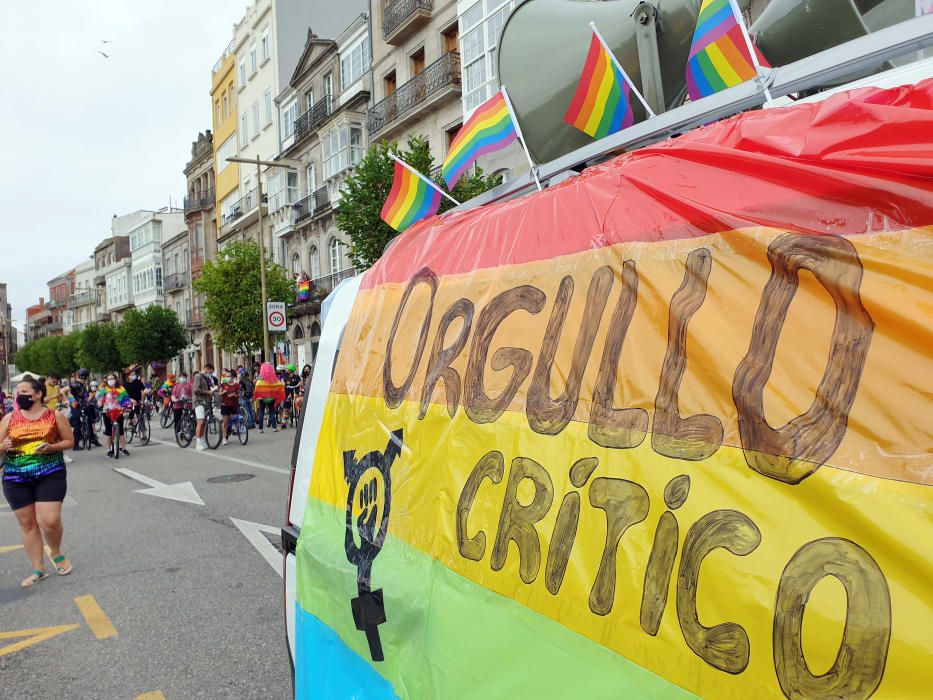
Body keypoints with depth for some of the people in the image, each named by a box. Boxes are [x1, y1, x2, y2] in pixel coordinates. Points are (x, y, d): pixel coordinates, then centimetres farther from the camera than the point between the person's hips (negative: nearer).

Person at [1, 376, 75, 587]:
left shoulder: (55, 416, -1)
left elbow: (69, 441, 3)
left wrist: (51, 447, -14)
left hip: (50, 474, -3)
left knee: (50, 521, -11)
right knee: (27, 524, 8)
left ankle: (56, 553, 21)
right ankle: (38, 569, 19)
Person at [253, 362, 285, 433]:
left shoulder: (260, 379, -11)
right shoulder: (274, 379, -5)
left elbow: (257, 389, -16)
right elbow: (280, 386, -5)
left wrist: (257, 398, -5)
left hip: (262, 398, -2)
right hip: (271, 398, 2)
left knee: (261, 413, 7)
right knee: (272, 412, 11)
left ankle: (260, 428, 7)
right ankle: (274, 427, 6)